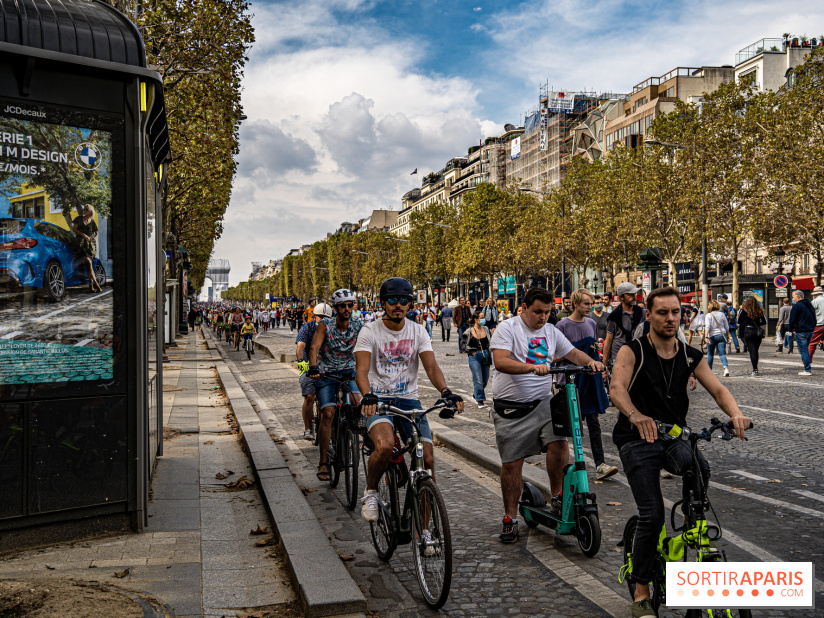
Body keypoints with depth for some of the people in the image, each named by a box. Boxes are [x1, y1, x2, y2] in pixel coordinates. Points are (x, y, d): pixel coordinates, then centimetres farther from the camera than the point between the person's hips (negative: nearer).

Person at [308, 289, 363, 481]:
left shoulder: (359, 325, -11)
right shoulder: (325, 325, -16)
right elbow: (314, 348, -25)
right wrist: (313, 368, -42)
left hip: (349, 371, 2)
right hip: (326, 373, -2)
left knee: (357, 401, -24)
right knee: (328, 414, -13)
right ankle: (323, 462, -4)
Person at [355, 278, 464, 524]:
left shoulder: (418, 331, 5)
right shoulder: (369, 332, -4)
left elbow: (431, 366, -5)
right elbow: (361, 369, -17)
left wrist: (446, 392, -24)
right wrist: (367, 396, -37)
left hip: (409, 400, 4)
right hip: (378, 400, -3)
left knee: (427, 459, -9)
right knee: (385, 446, -33)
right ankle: (371, 492, -2)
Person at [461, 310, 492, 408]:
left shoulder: (486, 329, 6)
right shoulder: (469, 332, -6)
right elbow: (464, 345, 1)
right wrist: (471, 352, -10)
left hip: (485, 356, 5)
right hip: (474, 357, -5)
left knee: (485, 380, 11)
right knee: (478, 380, -10)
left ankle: (476, 394, 36)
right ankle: (480, 401, -2)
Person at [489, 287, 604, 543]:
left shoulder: (551, 331, 11)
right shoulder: (507, 328, -7)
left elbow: (572, 352, 18)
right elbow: (500, 361, -21)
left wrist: (590, 361, -5)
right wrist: (533, 367, -34)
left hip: (542, 402, 4)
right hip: (511, 408, -4)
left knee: (558, 441, -20)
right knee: (511, 464, 1)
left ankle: (557, 497, 0)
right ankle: (510, 517, 16)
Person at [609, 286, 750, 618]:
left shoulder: (690, 356, 7)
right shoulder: (632, 351, -7)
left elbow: (718, 389, -4)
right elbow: (616, 388, -24)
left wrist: (736, 413, -26)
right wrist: (636, 415, -45)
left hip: (675, 436, 4)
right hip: (638, 440, -4)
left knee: (699, 468, -29)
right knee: (652, 516, -13)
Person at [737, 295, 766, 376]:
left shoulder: (744, 310, -7)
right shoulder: (759, 311, 4)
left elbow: (739, 321, 1)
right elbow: (764, 322, 9)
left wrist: (740, 310, 11)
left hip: (748, 332, -4)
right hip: (758, 332, 4)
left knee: (752, 350, -4)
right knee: (755, 350, 13)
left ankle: (755, 369, -10)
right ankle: (755, 368, 20)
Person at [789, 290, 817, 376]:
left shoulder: (797, 306, -11)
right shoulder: (810, 305, 15)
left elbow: (792, 320, -11)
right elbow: (814, 319, 21)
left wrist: (791, 330, 1)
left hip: (801, 332, -8)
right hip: (811, 330, 8)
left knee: (803, 350, -5)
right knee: (805, 349, 19)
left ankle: (808, 370, -8)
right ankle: (808, 364, 14)